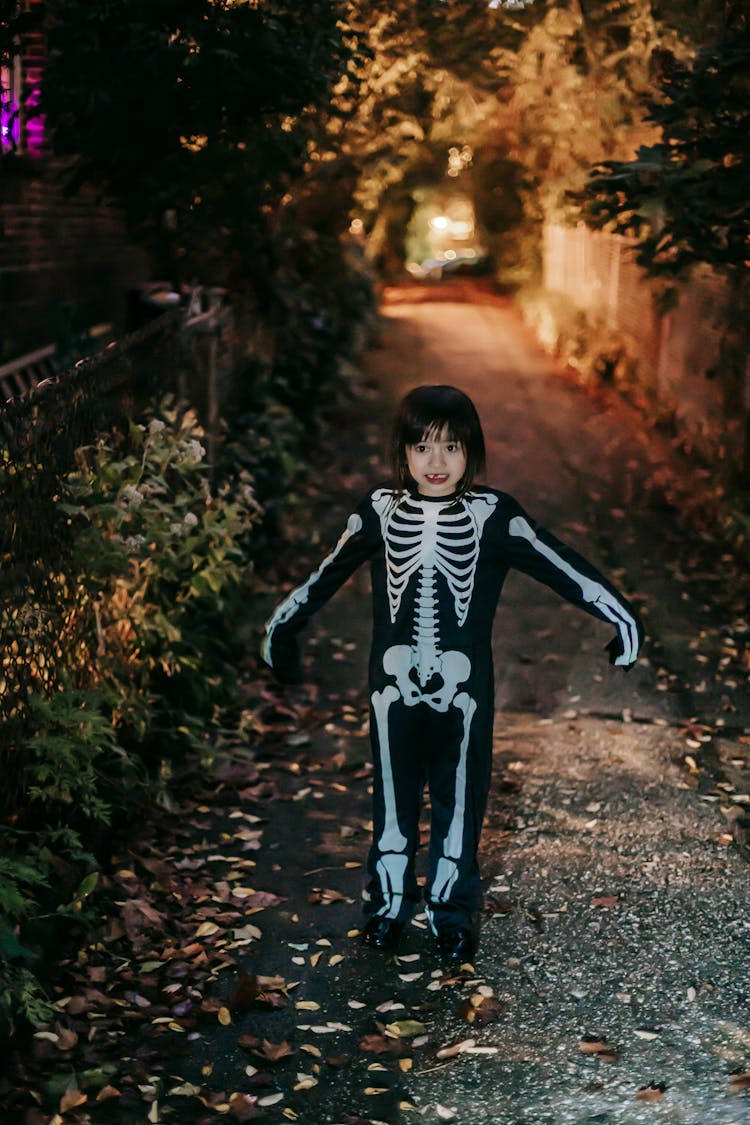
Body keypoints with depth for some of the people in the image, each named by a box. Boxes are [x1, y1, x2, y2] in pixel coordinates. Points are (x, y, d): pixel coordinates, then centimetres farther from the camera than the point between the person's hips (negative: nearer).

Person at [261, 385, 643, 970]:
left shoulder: (494, 515, -9)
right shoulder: (381, 511, -4)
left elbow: (562, 566, -5)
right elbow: (326, 575, 9)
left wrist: (620, 616, -5)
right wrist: (282, 629, 19)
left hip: (464, 689, -1)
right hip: (395, 686, 1)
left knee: (459, 800, 12)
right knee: (394, 796, 15)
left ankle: (454, 913, 29)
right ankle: (389, 904, 34)